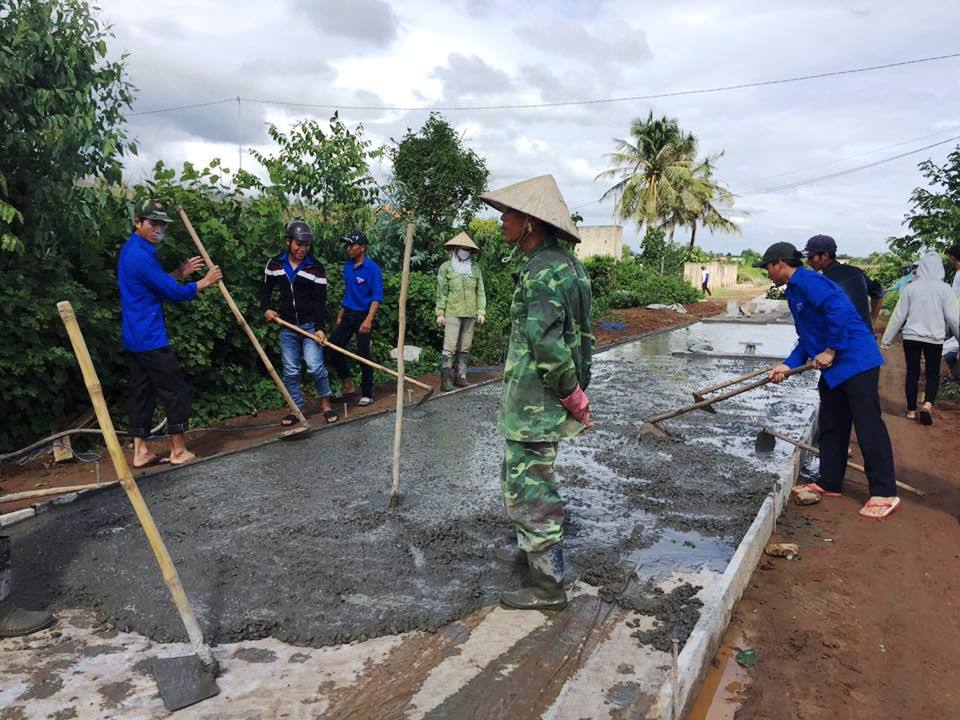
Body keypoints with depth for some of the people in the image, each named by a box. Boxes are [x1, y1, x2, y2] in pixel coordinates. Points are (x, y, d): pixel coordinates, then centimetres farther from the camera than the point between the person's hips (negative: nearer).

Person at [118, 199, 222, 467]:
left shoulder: (131, 250, 15)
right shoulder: (141, 255, -17)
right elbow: (175, 293, -16)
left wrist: (180, 273, 12)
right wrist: (204, 282, -3)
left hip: (134, 339, 10)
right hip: (151, 340, -10)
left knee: (142, 393, 12)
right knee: (176, 392, -1)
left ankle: (140, 452, 17)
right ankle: (178, 451, 7)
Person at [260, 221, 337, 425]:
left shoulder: (316, 268, -6)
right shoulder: (275, 264, 2)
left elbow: (320, 300, -8)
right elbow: (266, 288, 16)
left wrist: (319, 328, -16)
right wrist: (266, 309, -1)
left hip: (311, 324, -3)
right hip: (287, 326, 3)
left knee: (315, 366, -13)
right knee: (290, 371, 6)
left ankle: (325, 403, 8)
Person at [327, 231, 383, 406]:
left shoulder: (372, 269, -13)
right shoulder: (347, 266, 8)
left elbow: (377, 298, -18)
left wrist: (368, 320, -29)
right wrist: (340, 315, 20)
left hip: (363, 316, -7)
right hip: (347, 315, 7)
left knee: (363, 355, -3)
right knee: (333, 348, 4)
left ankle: (367, 395, 8)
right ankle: (348, 386, 19)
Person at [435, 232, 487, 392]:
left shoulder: (475, 267, 9)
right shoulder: (446, 267, 1)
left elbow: (480, 290, 9)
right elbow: (441, 292, 0)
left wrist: (481, 311, 3)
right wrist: (440, 313, -5)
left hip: (470, 313, 4)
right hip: (452, 313, -4)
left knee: (465, 348, 8)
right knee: (449, 347, -7)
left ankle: (460, 377, 16)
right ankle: (445, 380, -4)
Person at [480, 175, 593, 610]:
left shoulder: (543, 271, -21)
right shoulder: (566, 264, 12)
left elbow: (545, 341, -31)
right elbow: (581, 333, 16)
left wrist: (572, 393, -18)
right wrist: (577, 388, 18)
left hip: (534, 404, -10)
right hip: (541, 400, 10)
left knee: (529, 489, 1)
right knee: (518, 477, 25)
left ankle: (547, 587, 15)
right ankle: (532, 550, 42)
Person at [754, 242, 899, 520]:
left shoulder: (807, 281, -13)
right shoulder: (794, 292, 18)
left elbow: (839, 310, -26)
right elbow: (807, 338, 19)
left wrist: (830, 351, -19)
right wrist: (788, 365, 8)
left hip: (856, 361, -11)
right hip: (834, 368, 11)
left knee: (868, 425, -7)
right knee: (831, 426, 14)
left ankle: (885, 494, -1)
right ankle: (829, 483, 24)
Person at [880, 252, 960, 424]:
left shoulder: (911, 287, -2)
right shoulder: (944, 288, -5)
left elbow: (899, 315, 1)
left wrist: (887, 339, 8)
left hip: (911, 337, 1)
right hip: (934, 339, -1)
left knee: (912, 373, 11)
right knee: (933, 374, 11)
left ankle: (911, 410, 16)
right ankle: (928, 404, -11)